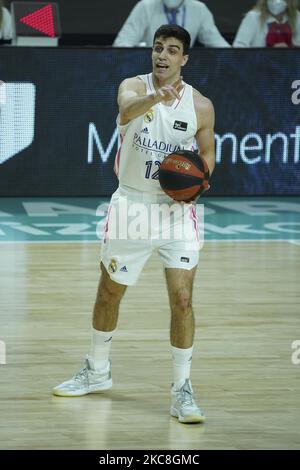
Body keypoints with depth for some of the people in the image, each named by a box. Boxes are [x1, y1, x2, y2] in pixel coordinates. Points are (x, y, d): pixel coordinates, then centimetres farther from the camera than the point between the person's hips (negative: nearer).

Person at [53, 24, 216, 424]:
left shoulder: (201, 106, -5)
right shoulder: (134, 87, -9)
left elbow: (207, 155, 9)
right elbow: (128, 109, -34)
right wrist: (155, 97, -57)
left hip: (177, 210, 0)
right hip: (131, 206, 1)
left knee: (182, 298, -10)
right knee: (109, 293, 15)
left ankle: (182, 389, 1)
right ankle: (97, 372, 36)